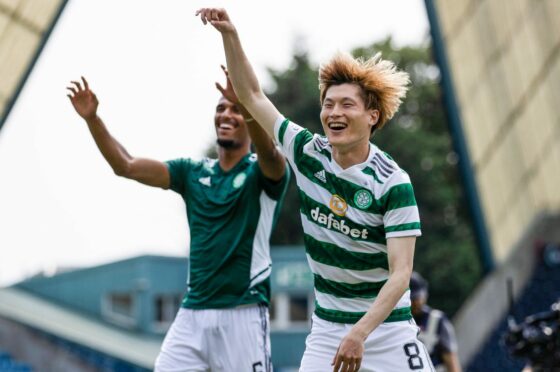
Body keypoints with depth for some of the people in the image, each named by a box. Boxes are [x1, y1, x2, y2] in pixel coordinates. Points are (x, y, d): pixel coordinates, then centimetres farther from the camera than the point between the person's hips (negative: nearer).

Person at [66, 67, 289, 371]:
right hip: (192, 314, 5)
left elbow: (269, 154, -27)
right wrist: (92, 118, -8)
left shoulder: (263, 172, -2)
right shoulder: (193, 173, 12)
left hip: (243, 314, -5)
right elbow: (125, 166, 6)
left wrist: (247, 106, -45)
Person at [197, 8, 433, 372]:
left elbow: (401, 274, -19)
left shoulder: (394, 184, -15)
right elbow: (252, 95, 7)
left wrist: (359, 333, -30)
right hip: (327, 327, 4)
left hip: (386, 326, -3)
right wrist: (230, 35, -6)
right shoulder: (309, 155, -1)